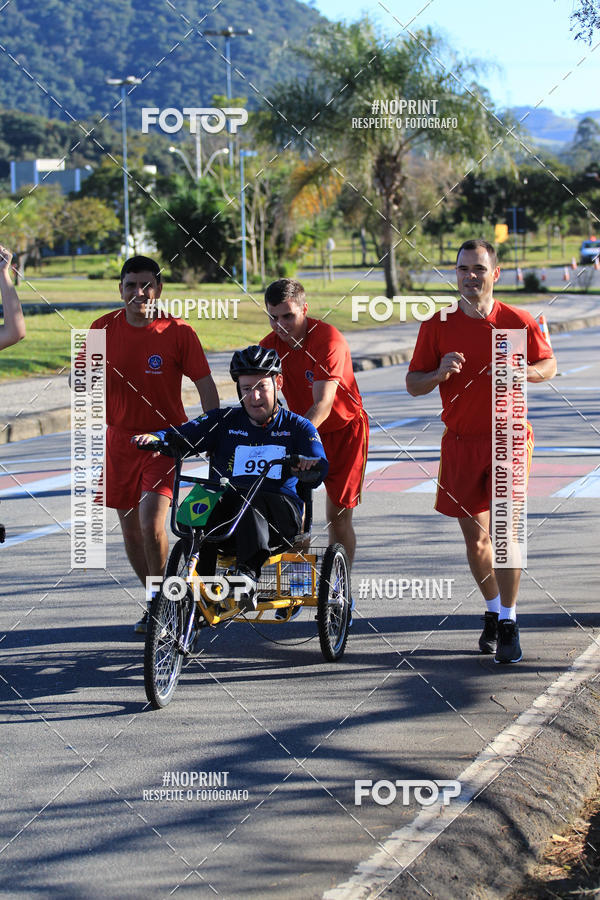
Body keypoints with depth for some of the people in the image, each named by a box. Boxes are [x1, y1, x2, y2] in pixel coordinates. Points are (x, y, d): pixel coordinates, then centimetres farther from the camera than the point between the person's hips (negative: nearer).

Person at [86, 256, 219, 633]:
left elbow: (206, 385, -8)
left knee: (152, 523, -18)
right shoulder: (105, 328, -2)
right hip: (120, 438, 4)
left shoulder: (178, 331, -11)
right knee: (130, 527, 10)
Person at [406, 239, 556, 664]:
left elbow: (549, 365, 9)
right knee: (475, 537, 7)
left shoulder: (518, 321, -3)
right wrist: (440, 373, -18)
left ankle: (509, 624, -6)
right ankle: (493, 611, 29)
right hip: (461, 441, 2)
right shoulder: (438, 325, 0)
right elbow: (413, 384, 4)